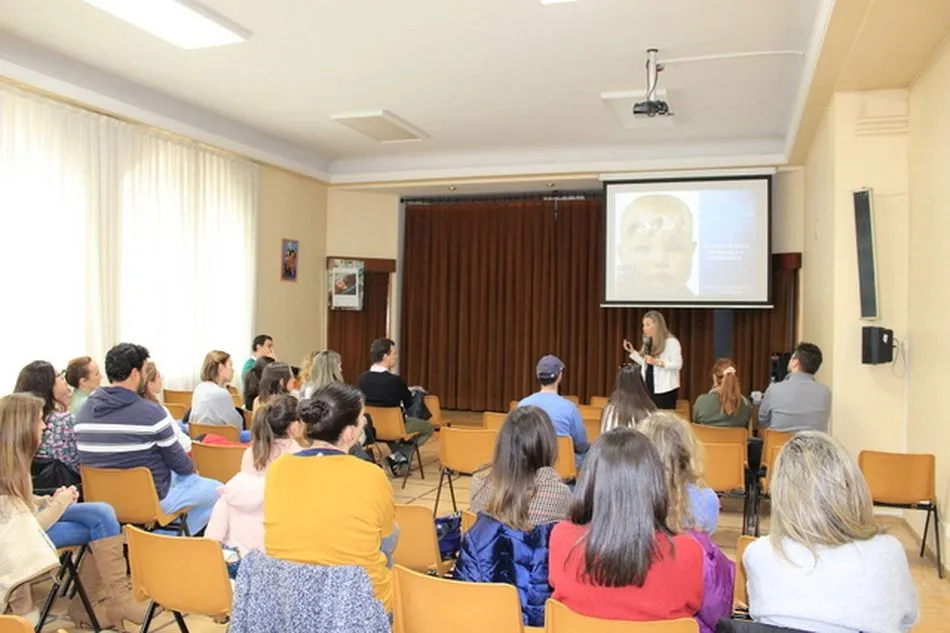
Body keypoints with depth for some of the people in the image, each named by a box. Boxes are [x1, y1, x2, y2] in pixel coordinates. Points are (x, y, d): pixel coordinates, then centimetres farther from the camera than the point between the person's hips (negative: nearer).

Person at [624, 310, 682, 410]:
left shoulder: (671, 342, -11)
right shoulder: (648, 342, 13)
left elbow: (677, 364, -16)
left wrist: (657, 362, -24)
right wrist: (632, 351, 8)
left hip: (665, 389, -7)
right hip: (649, 387, 7)